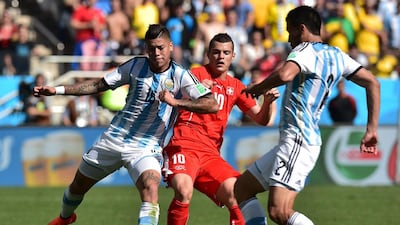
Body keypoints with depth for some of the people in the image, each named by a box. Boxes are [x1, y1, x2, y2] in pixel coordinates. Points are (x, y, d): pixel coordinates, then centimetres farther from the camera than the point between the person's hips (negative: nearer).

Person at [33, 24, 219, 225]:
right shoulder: (136, 65, -2)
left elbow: (212, 105, -22)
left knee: (150, 189, -33)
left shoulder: (180, 76, -12)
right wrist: (56, 90, 2)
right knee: (78, 185, 20)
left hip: (146, 148, -4)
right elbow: (99, 85, 7)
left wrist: (175, 102, -33)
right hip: (113, 139, 4)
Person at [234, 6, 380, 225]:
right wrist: (371, 129, 16)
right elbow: (372, 83, 17)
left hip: (297, 141, -10)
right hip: (292, 142, 10)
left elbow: (284, 75, -31)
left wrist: (258, 88, -11)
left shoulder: (306, 50, -10)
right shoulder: (337, 55, 16)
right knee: (240, 189, 14)